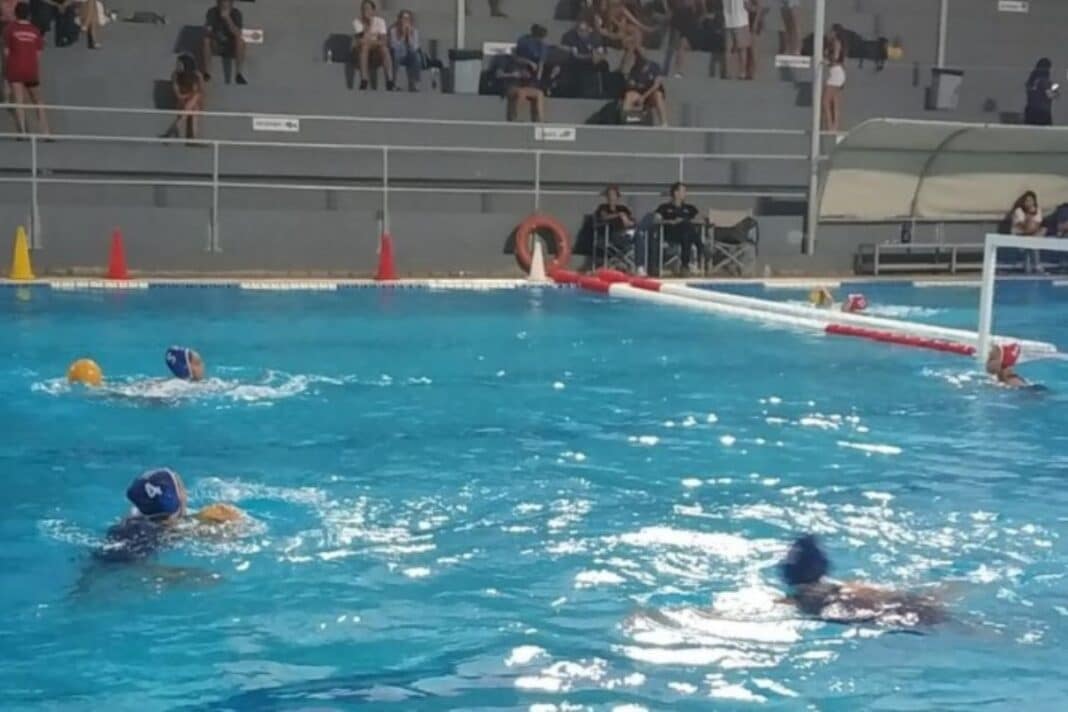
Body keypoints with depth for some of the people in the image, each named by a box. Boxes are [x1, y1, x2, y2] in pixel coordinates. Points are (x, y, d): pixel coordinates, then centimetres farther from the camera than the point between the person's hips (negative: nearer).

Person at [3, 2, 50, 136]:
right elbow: (38, 54, 6)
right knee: (37, 102, 14)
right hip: (32, 70, 3)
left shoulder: (10, 29, -1)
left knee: (18, 102, -7)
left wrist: (5, 71, 5)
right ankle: (45, 132, 11)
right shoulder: (35, 31, 5)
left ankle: (22, 132, -19)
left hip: (15, 69, -2)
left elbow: (6, 52, -2)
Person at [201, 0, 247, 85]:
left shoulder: (236, 13, -16)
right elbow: (206, 31, -17)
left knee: (240, 41, -32)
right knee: (205, 41, -30)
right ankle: (205, 73, -24)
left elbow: (238, 34, -27)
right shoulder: (212, 12, -12)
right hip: (216, 45, 1)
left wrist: (227, 18, -37)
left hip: (232, 47, -1)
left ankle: (239, 74, -29)